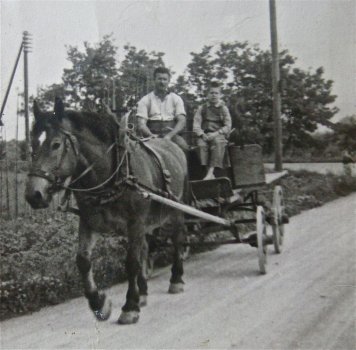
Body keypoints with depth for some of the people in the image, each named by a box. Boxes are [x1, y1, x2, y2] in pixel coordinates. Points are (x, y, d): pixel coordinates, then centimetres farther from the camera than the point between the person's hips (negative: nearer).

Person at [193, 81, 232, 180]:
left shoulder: (224, 109, 11)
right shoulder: (202, 108, 15)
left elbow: (228, 126, 2)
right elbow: (196, 125, 7)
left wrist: (216, 134, -13)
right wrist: (202, 134, -12)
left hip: (219, 135, -1)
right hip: (205, 135, 1)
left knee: (217, 142, -36)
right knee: (201, 144, -33)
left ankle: (211, 171, -41)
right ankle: (207, 170, -34)